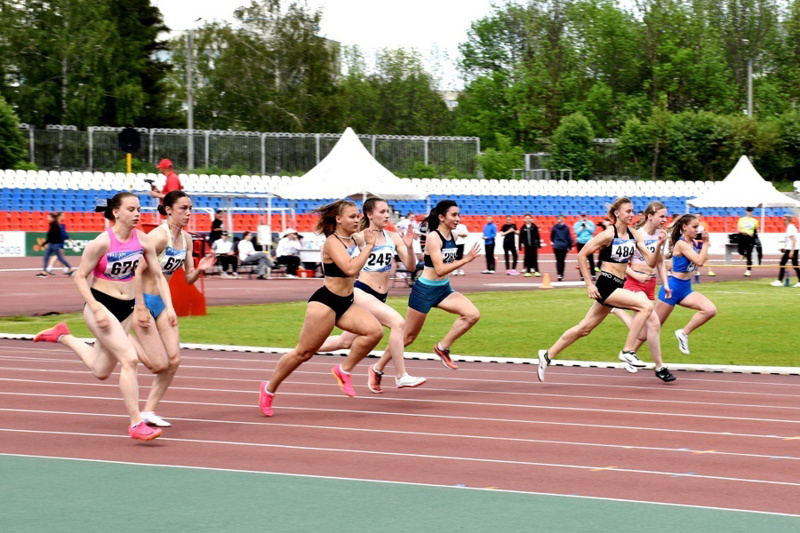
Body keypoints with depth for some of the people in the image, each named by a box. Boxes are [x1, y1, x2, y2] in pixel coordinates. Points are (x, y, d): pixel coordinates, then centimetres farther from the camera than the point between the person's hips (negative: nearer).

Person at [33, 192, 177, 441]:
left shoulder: (142, 240, -3)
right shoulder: (102, 242, -19)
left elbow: (158, 275, 5)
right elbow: (80, 277, -12)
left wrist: (169, 306, -6)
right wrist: (96, 309, -19)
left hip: (127, 308, 7)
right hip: (101, 306, -7)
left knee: (101, 371, 17)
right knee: (129, 359, -19)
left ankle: (62, 336, 40)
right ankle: (136, 424, -13)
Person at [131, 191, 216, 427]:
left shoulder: (186, 239, 5)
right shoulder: (159, 236, -20)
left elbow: (188, 278, 10)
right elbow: (137, 271, -22)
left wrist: (200, 269, -12)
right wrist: (140, 308, -23)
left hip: (162, 302, 8)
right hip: (142, 300, -8)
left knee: (174, 361, 1)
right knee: (159, 365, -10)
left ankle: (149, 411, 11)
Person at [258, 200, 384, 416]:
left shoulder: (354, 241, 7)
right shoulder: (332, 242, -16)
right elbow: (350, 269, -30)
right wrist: (369, 245, -23)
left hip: (346, 303, 7)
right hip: (325, 303, -7)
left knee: (375, 331, -17)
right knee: (303, 352, 1)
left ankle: (344, 370, 0)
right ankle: (269, 389, 20)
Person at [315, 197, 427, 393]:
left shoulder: (393, 237, 5)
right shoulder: (360, 237, -8)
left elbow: (410, 266, 2)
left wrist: (409, 247, -16)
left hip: (380, 297, 6)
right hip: (361, 292, -6)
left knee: (345, 342, 14)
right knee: (397, 322, -24)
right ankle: (401, 376, -19)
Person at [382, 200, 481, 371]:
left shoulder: (452, 236, 3)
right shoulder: (434, 237, -20)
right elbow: (440, 270, -29)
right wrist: (465, 260, -32)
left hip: (444, 290, 7)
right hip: (424, 291, -7)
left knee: (473, 314, -16)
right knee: (407, 337, 4)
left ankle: (442, 347, 0)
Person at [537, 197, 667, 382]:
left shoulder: (634, 235, 7)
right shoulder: (608, 235, -12)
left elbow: (651, 262, 4)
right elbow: (582, 255, -9)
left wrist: (659, 245, -15)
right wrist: (589, 284, -11)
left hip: (618, 286, 7)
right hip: (605, 285, -7)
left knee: (584, 328, 13)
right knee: (645, 306, -21)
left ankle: (547, 355, 24)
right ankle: (628, 351, -15)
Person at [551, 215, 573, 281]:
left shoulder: (555, 227, -3)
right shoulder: (566, 228, -3)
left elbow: (552, 235, 10)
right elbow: (569, 237, -1)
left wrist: (552, 241, 30)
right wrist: (570, 246, 9)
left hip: (556, 246, -1)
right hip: (564, 246, 1)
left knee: (558, 261, 0)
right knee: (562, 260, 12)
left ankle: (559, 274, -18)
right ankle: (562, 274, 15)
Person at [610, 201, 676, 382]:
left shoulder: (659, 236, 8)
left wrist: (665, 284, 8)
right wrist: (637, 276, -20)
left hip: (650, 285, 7)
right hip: (634, 284, -7)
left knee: (644, 333, 5)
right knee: (654, 322, -19)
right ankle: (659, 367, -11)